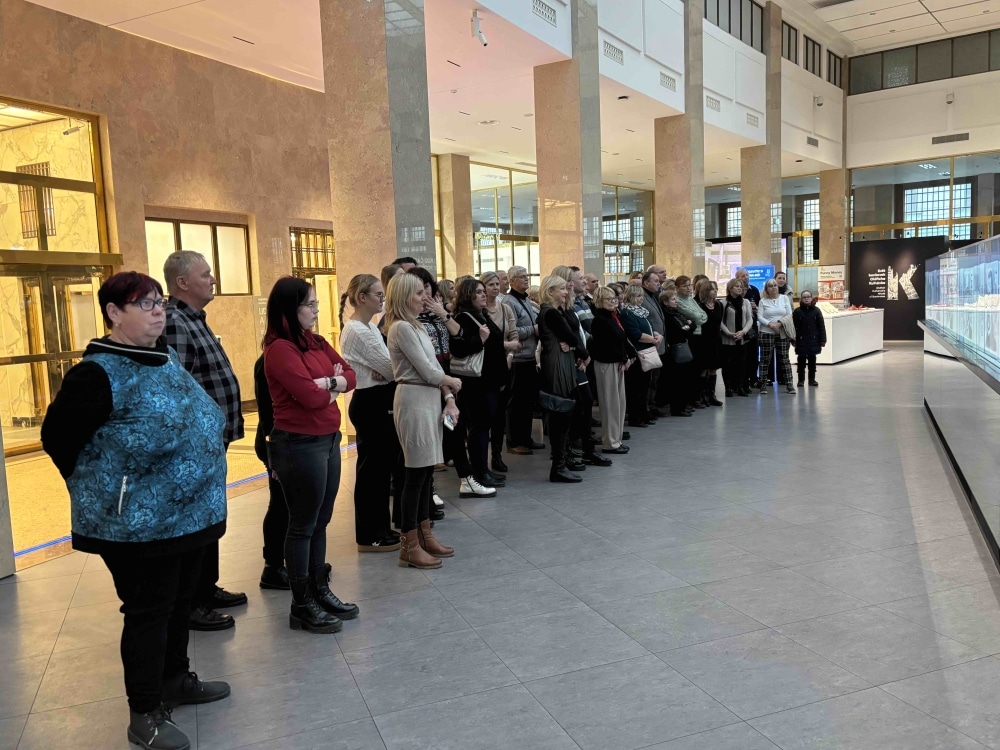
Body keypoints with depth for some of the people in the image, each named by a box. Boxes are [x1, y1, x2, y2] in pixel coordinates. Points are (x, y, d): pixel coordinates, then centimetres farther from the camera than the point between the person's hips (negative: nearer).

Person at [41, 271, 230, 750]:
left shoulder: (167, 358, 8)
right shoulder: (99, 373, -17)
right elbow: (57, 436, -12)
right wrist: (98, 490, -2)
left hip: (189, 513, 8)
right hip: (137, 524, -8)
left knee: (179, 601, 20)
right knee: (148, 611, 3)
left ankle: (175, 679, 39)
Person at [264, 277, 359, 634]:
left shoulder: (316, 342, 12)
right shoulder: (279, 349, -15)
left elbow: (350, 376, 6)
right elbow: (310, 396, -22)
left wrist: (326, 383, -13)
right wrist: (333, 386, -3)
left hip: (328, 439, 8)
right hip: (299, 444, -8)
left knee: (320, 522, 16)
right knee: (303, 525, 2)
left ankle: (321, 590, 28)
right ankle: (302, 605, 13)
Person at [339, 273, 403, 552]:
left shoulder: (369, 327, 13)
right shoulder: (357, 331, -18)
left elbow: (381, 366, 10)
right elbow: (390, 367, -19)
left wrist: (385, 372, -12)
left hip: (380, 402, 10)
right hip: (370, 404, -10)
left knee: (382, 464, 15)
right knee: (372, 467, -1)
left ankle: (380, 527, 26)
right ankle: (369, 536, 11)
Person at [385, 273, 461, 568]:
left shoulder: (416, 327, 16)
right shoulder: (402, 328, -13)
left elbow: (433, 367, 14)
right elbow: (427, 371, -14)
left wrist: (449, 399, 3)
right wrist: (453, 383, 3)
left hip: (430, 400, 9)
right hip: (414, 401, -9)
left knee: (426, 470, 13)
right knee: (416, 472, -4)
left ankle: (425, 536, 24)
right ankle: (410, 546, 5)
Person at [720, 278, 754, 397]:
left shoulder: (746, 302, 8)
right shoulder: (724, 303, -3)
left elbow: (750, 319, 5)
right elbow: (720, 321, -5)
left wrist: (743, 332, -10)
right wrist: (730, 333, -15)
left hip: (742, 339, 3)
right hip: (728, 339, -3)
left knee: (741, 363, 7)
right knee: (727, 363, 0)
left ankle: (740, 386, 15)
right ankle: (729, 387, 6)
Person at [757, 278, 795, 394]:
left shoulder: (784, 298, 8)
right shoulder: (763, 301, 3)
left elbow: (789, 314, 3)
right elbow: (759, 317, -5)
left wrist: (779, 323, -12)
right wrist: (770, 325, -18)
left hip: (782, 333, 1)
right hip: (766, 332, -1)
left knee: (784, 358, 3)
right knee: (765, 359, 0)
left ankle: (789, 384, 7)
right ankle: (763, 384, 5)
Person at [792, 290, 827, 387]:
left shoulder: (816, 311, 1)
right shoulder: (797, 312, -2)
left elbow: (822, 326, 2)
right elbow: (794, 327, -2)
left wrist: (823, 339, -2)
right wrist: (793, 340, -6)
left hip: (813, 340, 1)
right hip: (801, 341, -1)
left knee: (812, 359, 9)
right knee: (801, 360, 3)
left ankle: (812, 379, 18)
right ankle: (801, 379, 12)